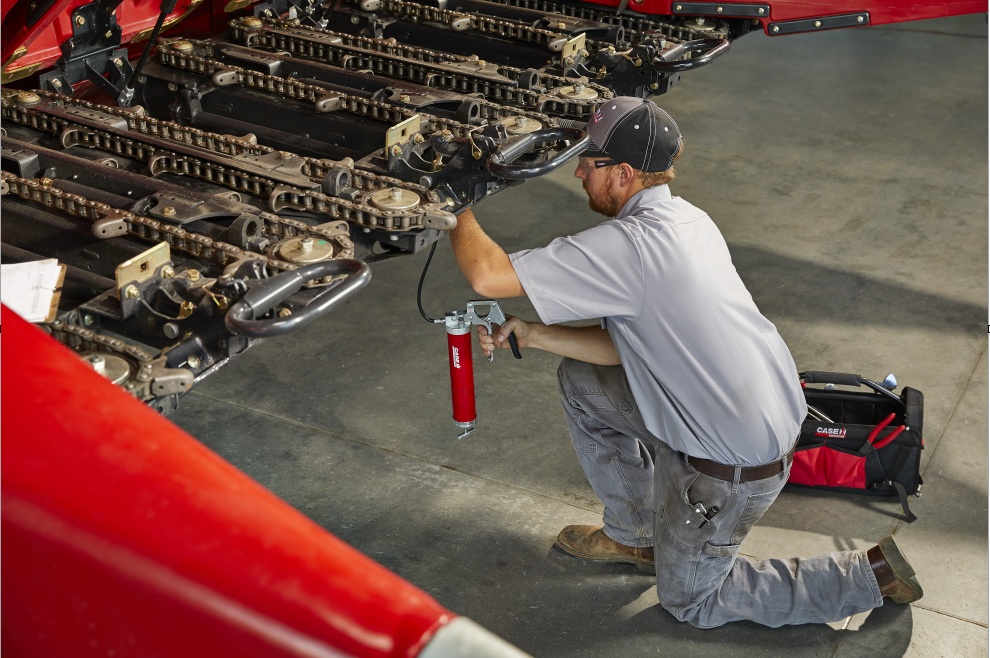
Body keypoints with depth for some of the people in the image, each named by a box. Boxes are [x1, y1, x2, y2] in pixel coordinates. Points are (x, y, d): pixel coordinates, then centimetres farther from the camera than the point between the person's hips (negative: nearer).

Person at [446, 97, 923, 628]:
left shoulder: (630, 244, -27)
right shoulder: (684, 220, 2)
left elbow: (488, 275, -28)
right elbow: (627, 345, 7)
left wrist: (458, 211, -8)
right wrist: (531, 335, 5)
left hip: (732, 466, -9)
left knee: (690, 600, 14)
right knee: (581, 382, 13)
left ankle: (871, 573, 13)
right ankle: (636, 538, 28)